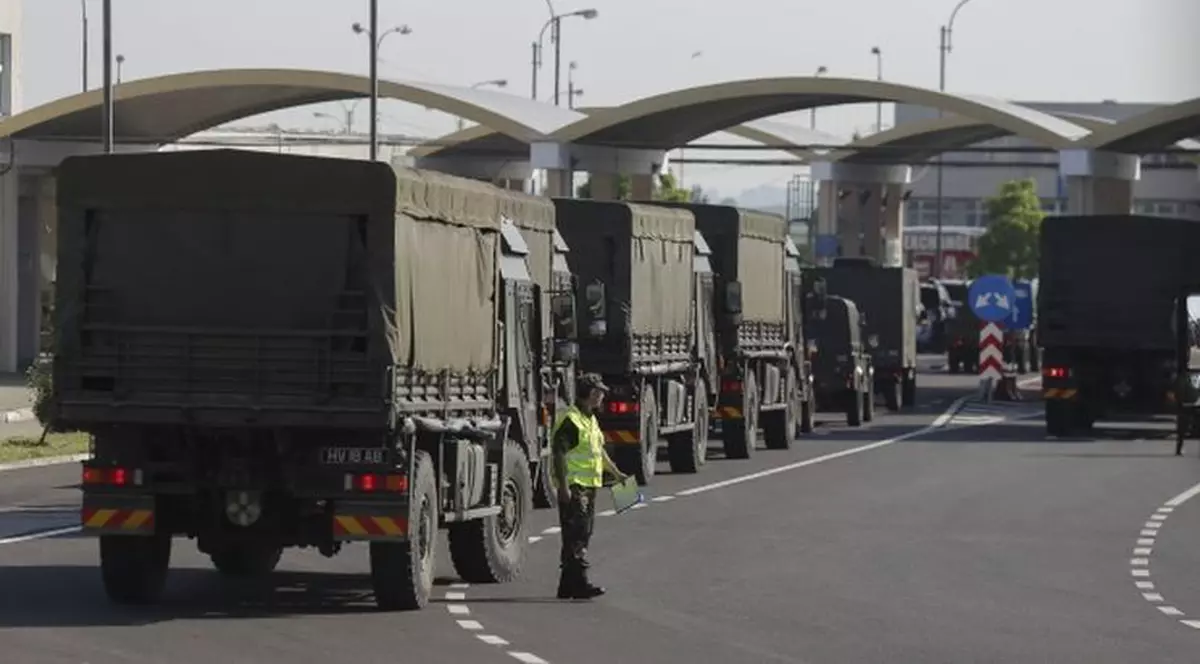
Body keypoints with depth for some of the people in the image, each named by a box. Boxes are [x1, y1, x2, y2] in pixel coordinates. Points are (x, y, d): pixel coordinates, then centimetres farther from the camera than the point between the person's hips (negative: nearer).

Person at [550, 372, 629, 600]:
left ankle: (568, 585, 14)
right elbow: (559, 454, -19)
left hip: (589, 486, 10)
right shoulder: (570, 421, -13)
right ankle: (578, 583, -16)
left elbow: (599, 451, 31)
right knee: (575, 536, -12)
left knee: (583, 535, 10)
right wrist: (563, 486, -24)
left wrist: (616, 473, 36)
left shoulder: (591, 420, 18)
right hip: (574, 487, -10)